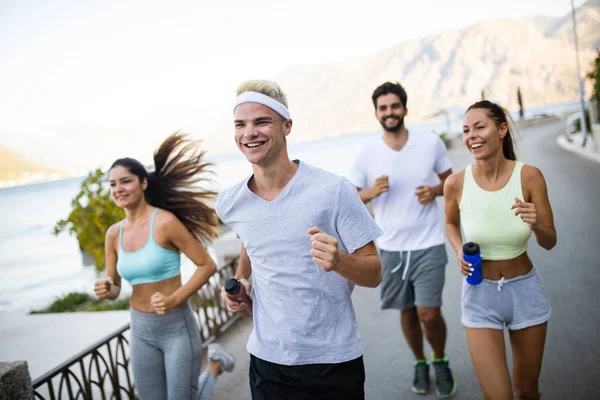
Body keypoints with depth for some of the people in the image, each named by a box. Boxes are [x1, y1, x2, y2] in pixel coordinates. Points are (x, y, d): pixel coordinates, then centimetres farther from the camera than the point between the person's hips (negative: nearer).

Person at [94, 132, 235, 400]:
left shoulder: (165, 222, -16)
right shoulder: (114, 234, 2)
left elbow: (207, 266, -13)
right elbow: (114, 289, 10)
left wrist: (174, 300, -23)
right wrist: (105, 290, -13)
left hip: (177, 326, -5)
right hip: (140, 330, 6)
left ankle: (215, 365, 31)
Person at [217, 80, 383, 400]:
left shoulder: (334, 191, -15)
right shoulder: (230, 204, -3)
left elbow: (374, 273, -11)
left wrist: (338, 261, -30)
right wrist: (239, 280, 2)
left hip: (333, 362, -2)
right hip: (266, 360, 3)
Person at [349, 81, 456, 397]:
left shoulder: (431, 143, -5)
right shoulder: (367, 155, -5)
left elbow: (450, 179, 9)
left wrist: (435, 190, -12)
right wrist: (371, 192, -18)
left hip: (428, 244, -1)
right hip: (390, 247, 2)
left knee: (429, 313, -7)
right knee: (407, 311, 15)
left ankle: (440, 361, 24)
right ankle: (420, 363, 39)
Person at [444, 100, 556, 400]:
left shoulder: (528, 176, -14)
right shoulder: (456, 183, -13)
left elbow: (550, 242, -6)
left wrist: (536, 225, -27)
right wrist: (459, 252, -10)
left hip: (525, 289, 1)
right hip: (479, 292, -1)